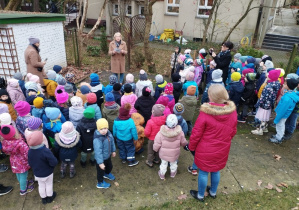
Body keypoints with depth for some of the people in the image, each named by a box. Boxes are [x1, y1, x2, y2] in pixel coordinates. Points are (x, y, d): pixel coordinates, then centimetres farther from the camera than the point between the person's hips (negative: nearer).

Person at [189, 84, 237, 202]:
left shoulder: (205, 112, -27)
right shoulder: (232, 111, -12)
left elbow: (196, 133, -17)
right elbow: (233, 131, 3)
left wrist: (191, 147, 0)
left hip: (206, 150, -4)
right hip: (222, 150, 5)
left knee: (203, 172, 15)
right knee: (216, 170, 25)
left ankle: (200, 195, 36)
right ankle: (213, 192, 48)